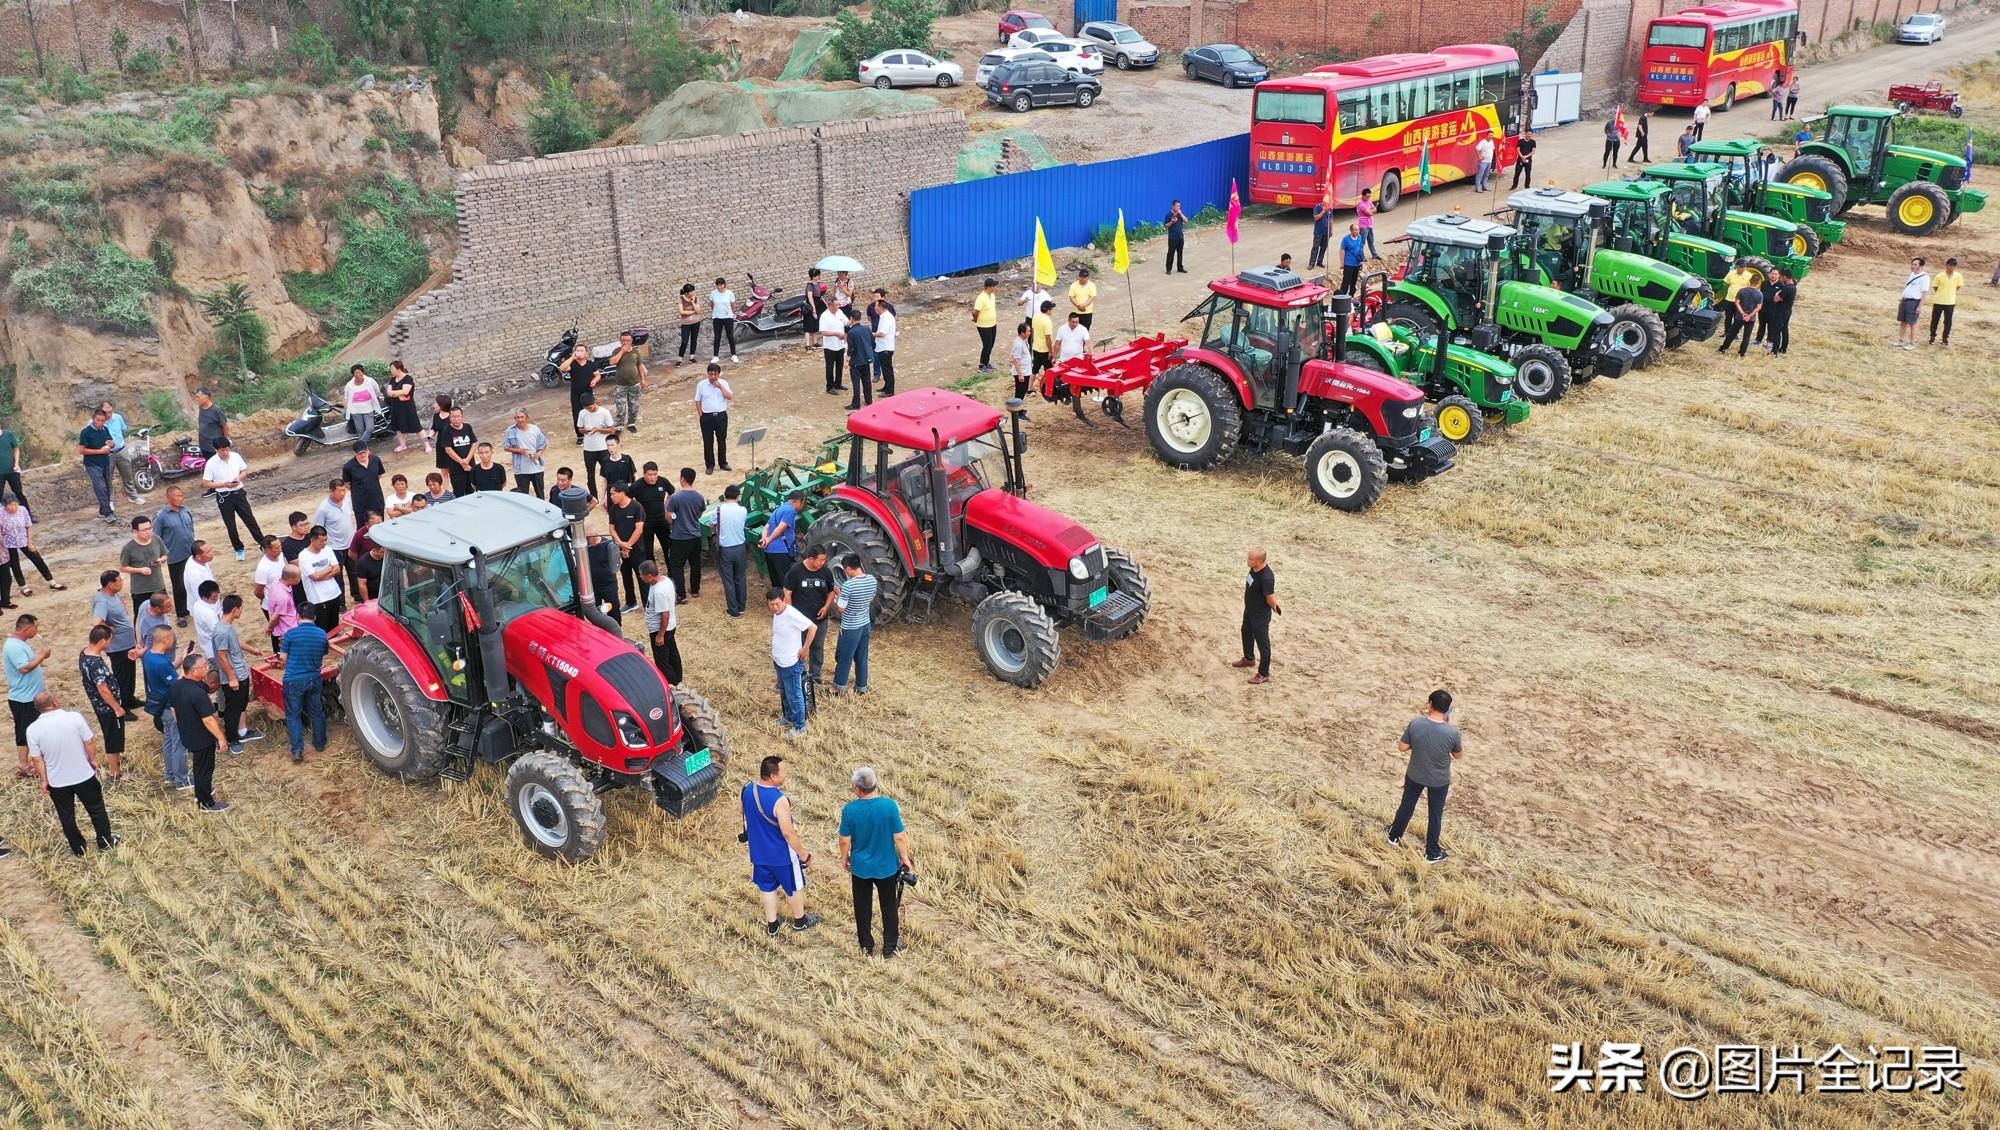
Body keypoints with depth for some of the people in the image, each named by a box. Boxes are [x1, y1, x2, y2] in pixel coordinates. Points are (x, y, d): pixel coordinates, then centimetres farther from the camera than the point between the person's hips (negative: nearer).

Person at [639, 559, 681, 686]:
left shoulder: (659, 592, -33)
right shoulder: (664, 579, -5)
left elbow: (665, 615, -29)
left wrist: (660, 635, -20)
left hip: (660, 629, -10)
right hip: (670, 626, 10)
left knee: (661, 659, 7)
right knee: (672, 652, 23)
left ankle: (670, 684, 21)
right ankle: (677, 679, 39)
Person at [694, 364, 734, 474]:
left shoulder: (723, 383, -1)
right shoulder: (701, 385, -4)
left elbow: (730, 397, -12)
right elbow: (697, 401, 2)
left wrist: (720, 387, -19)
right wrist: (701, 415, -2)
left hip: (721, 415, 1)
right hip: (707, 416, -1)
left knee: (722, 440, 10)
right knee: (708, 441, 4)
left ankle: (723, 463, 24)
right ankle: (710, 465, 14)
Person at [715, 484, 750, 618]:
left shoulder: (719, 510, -12)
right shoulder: (743, 510, -8)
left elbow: (714, 527, 0)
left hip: (725, 549, -2)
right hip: (740, 548, 2)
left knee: (728, 581, 7)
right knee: (741, 579, 17)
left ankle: (733, 611, 11)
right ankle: (741, 607, 28)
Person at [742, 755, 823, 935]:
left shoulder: (748, 790, -11)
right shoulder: (779, 800, -33)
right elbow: (788, 833, -27)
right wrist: (804, 854, -14)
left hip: (758, 852, 6)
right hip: (781, 854, -6)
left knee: (768, 888, 24)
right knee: (794, 887, 19)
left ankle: (771, 925, 38)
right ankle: (800, 921, 39)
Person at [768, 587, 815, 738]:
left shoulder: (792, 614, -26)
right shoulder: (776, 613, 1)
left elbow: (813, 628, -26)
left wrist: (805, 649, -20)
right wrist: (774, 653, 13)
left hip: (791, 663, -9)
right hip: (779, 662, 9)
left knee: (794, 696, 5)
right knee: (784, 694, 24)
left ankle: (800, 727, 19)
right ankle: (789, 718, 43)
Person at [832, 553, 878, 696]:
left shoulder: (848, 585, -27)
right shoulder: (872, 580, -8)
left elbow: (841, 608, -19)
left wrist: (836, 597, 0)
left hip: (850, 628, -6)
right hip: (866, 624, 6)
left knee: (844, 658, 13)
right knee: (862, 657, 19)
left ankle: (839, 687, 27)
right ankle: (862, 687, 30)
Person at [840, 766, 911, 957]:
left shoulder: (849, 810, -20)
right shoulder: (890, 805, -22)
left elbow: (845, 840, -9)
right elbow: (900, 837, -15)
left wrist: (844, 857, 11)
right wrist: (905, 857, 3)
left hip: (860, 867, 0)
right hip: (887, 866, 0)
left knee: (863, 908, 20)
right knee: (889, 906, 19)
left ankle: (867, 947, 34)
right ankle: (889, 948, 31)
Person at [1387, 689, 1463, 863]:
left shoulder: (1415, 723, -25)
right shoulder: (1452, 732, -28)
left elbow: (1402, 747, -11)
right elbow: (1458, 755, -7)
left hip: (1415, 775, 1)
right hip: (1439, 780, -1)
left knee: (1407, 806, 26)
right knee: (1435, 814, 19)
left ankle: (1394, 836, 47)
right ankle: (1432, 853, 34)